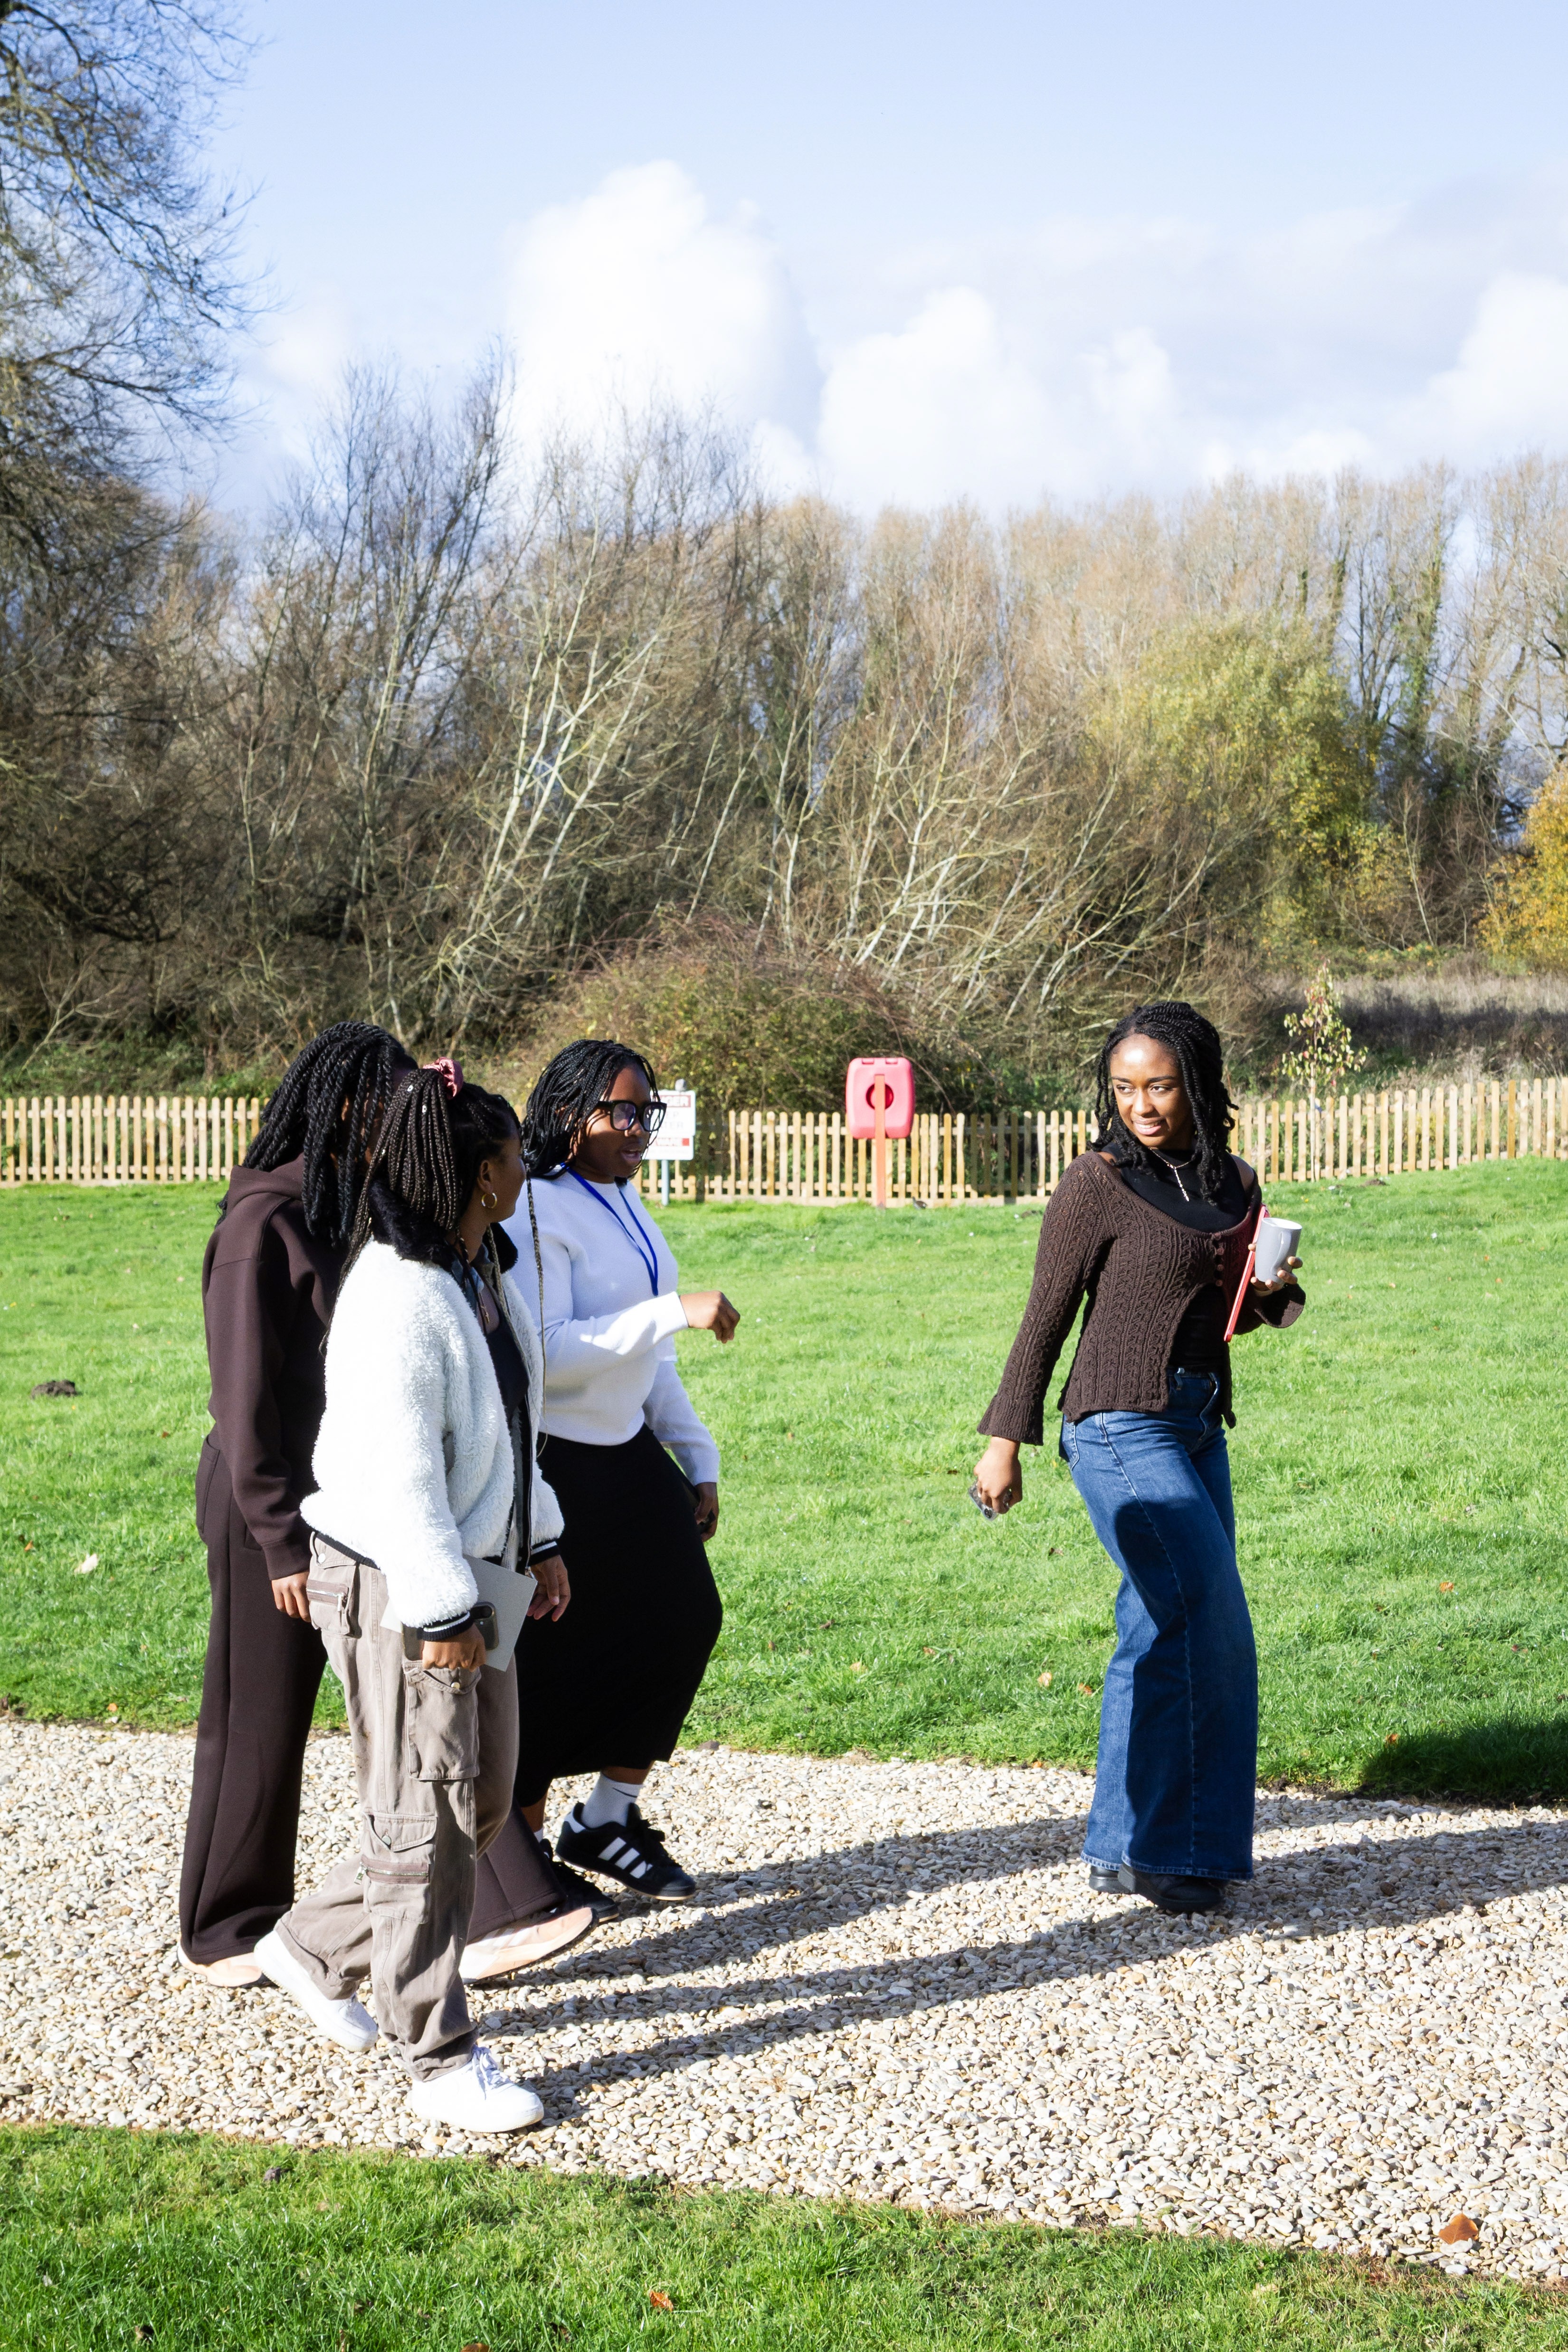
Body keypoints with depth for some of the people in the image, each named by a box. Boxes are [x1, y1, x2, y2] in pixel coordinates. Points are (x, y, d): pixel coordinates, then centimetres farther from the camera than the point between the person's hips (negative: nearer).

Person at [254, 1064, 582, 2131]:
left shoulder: (482, 1274, 9)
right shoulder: (398, 1295, -22)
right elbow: (393, 1469, -23)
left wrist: (540, 1542, 21)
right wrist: (443, 1609, -21)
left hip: (474, 1579, 10)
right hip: (399, 1588, -10)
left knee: (483, 1798, 17)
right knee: (429, 1822, -1)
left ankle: (315, 1947, 33)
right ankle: (442, 2058, 9)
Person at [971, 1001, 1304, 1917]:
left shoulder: (1233, 1184, 11)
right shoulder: (1099, 1184, -9)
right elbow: (1047, 1319, -6)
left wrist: (1276, 1293, -1)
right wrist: (1006, 1441, -7)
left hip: (1199, 1430, 7)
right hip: (1124, 1433, -7)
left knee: (1163, 1639, 9)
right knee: (1213, 1629, -10)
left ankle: (1122, 1848, 19)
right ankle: (1176, 1850, 0)